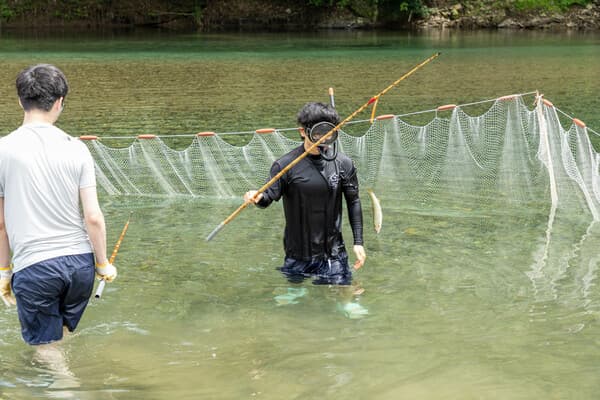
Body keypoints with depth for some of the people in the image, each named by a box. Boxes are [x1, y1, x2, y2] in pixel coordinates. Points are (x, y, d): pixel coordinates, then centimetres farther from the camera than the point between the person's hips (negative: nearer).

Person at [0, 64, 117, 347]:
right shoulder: (76, 149, -1)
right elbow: (94, 217, -3)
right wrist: (103, 263, 11)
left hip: (33, 268, -3)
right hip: (79, 260, 3)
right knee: (65, 339, 22)